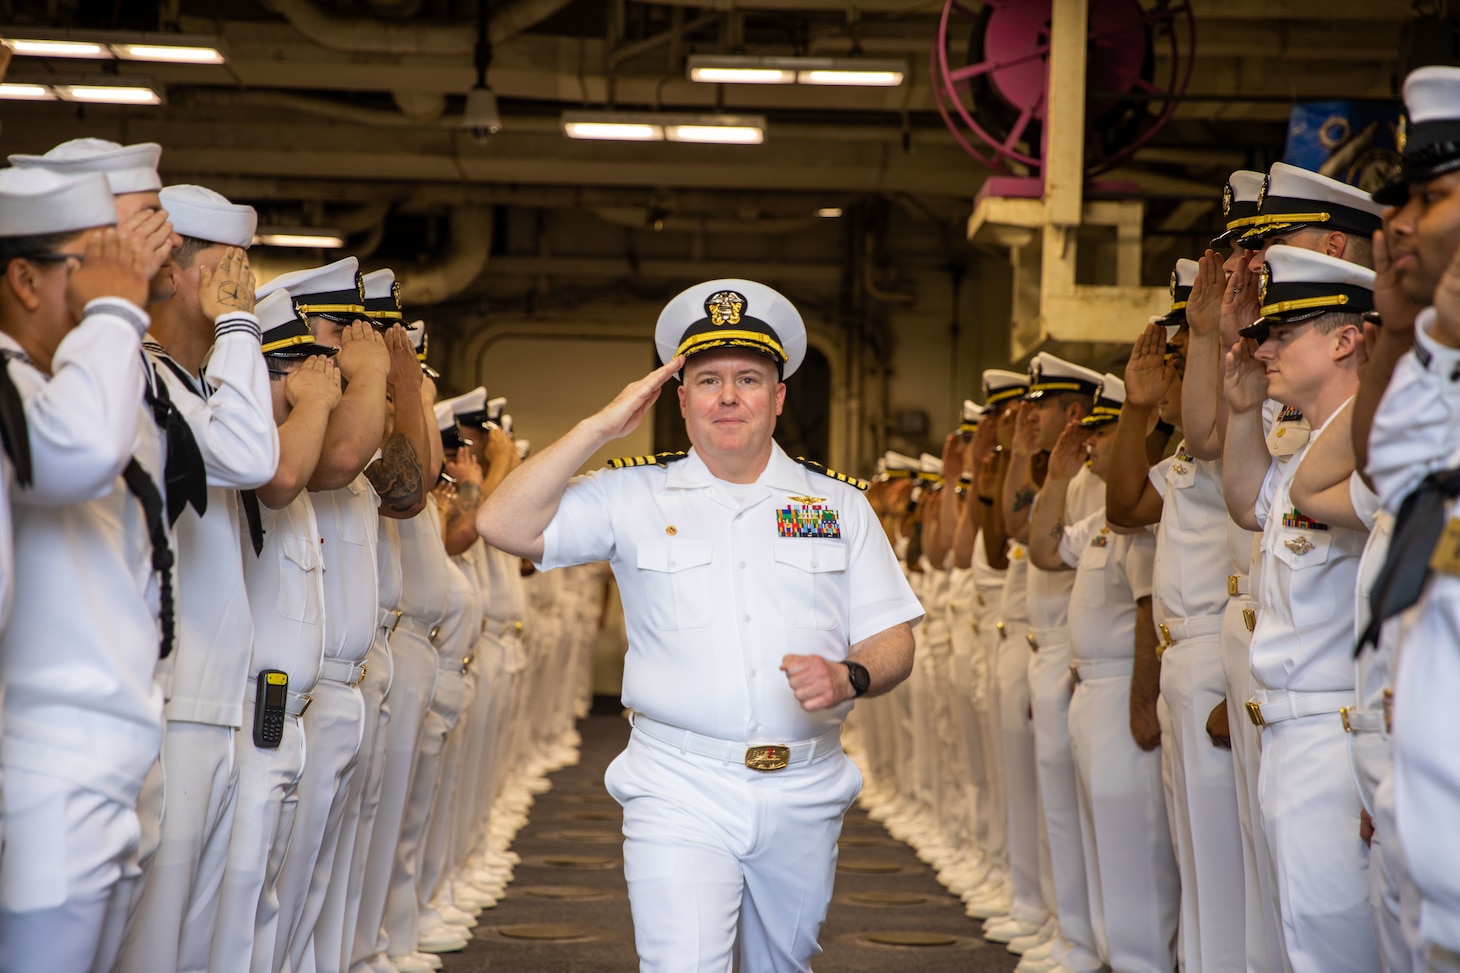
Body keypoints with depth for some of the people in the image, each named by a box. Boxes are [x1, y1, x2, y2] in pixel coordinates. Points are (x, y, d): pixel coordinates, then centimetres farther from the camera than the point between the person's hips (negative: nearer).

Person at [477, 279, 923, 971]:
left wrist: (847, 676, -16)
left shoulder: (837, 503, 8)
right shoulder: (633, 494, 3)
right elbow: (503, 525, -7)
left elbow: (894, 640, 7)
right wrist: (600, 427, -7)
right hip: (680, 790, -3)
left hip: (803, 794, 3)